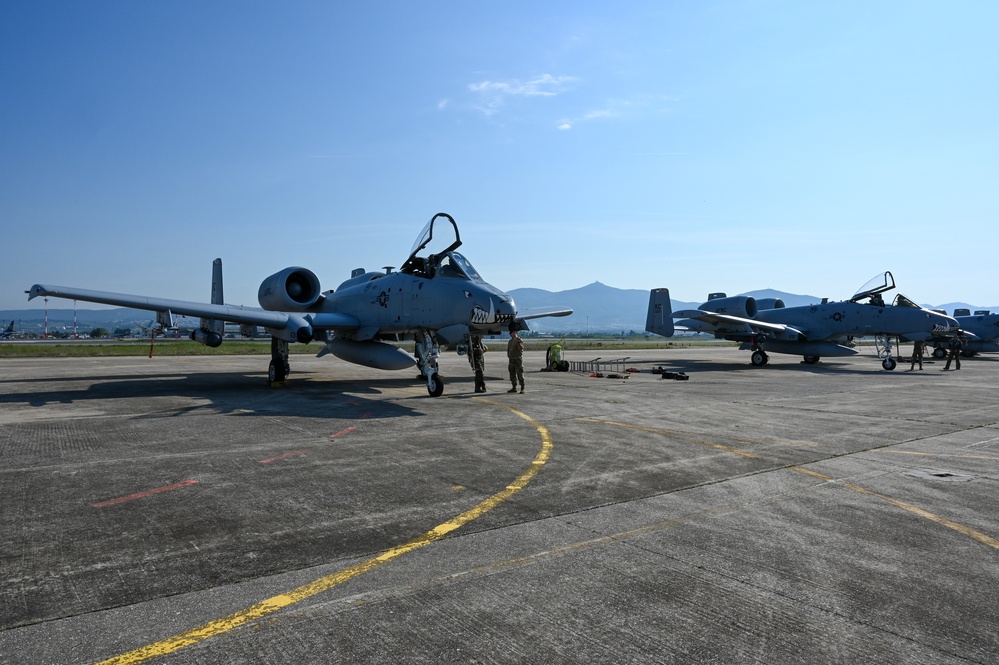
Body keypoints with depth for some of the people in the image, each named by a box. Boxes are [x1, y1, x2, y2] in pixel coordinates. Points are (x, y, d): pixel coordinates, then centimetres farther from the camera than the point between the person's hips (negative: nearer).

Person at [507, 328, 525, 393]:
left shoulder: (519, 340, -7)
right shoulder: (510, 341, 16)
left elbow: (521, 349, -19)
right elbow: (508, 349, 25)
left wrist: (518, 342, -29)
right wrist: (508, 354, 9)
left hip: (518, 359, -8)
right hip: (511, 359, 8)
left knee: (520, 374, -8)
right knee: (512, 374, 11)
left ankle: (522, 389, -7)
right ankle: (514, 388, 19)